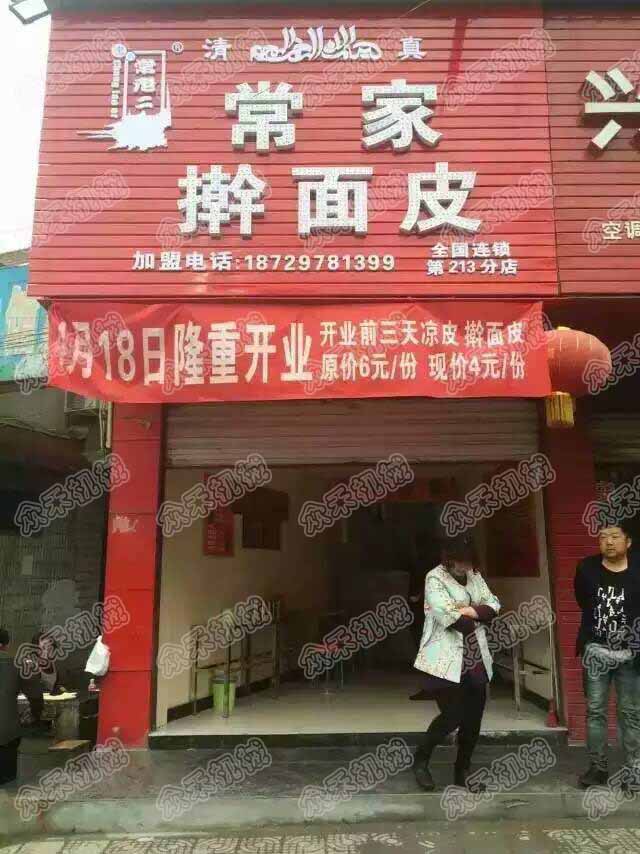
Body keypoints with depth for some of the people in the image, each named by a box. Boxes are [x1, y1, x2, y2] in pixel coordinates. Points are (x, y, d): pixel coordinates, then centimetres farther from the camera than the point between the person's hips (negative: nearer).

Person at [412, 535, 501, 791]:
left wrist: (472, 611, -13)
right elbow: (448, 617, -20)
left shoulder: (474, 575, 10)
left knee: (473, 718, 8)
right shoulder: (435, 578, -12)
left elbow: (493, 605, 4)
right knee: (452, 716, -7)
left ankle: (462, 771, 28)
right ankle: (420, 760, 18)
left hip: (476, 660, 6)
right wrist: (474, 621, -4)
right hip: (446, 661, -6)